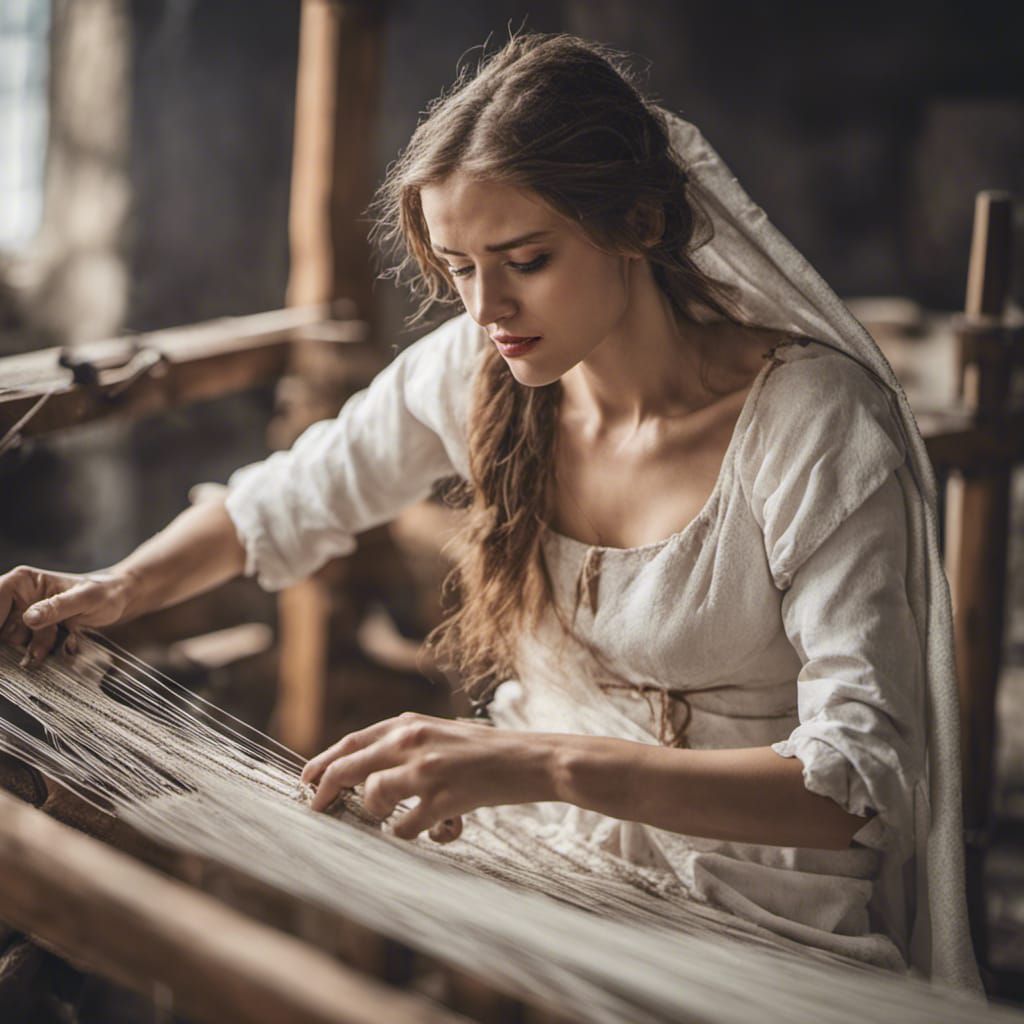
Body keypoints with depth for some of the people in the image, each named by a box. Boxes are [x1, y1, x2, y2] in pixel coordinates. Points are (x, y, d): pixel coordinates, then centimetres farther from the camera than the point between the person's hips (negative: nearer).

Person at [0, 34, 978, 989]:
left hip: (752, 918, -4)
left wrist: (550, 765, -39)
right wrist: (116, 587, 1)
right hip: (532, 850, 5)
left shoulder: (817, 425, -20)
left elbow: (861, 782, -28)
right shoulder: (477, 370, -3)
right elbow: (296, 498, 16)